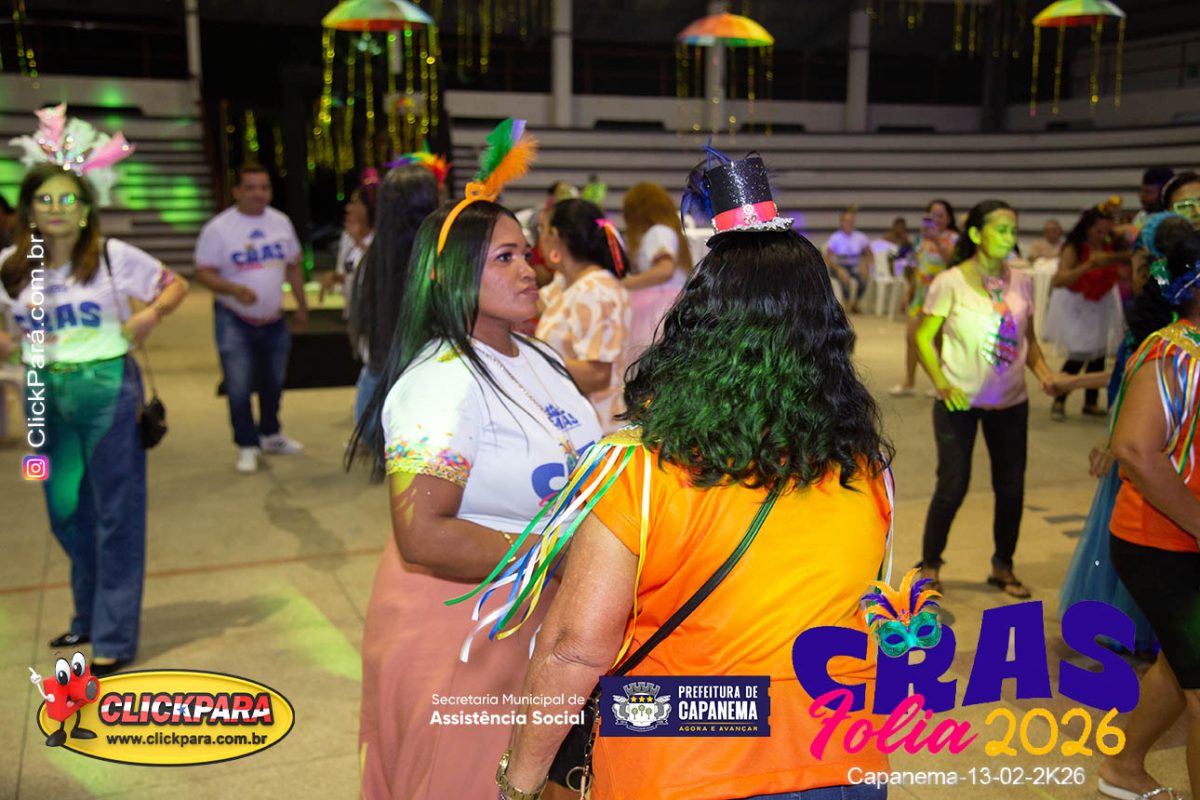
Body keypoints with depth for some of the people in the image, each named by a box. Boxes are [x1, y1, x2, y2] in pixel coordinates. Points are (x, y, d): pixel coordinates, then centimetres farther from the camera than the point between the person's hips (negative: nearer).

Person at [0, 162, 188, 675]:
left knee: (115, 513, 3)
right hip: (46, 393, 4)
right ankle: (89, 617, 34)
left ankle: (114, 638, 11)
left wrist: (151, 315, -16)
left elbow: (175, 285, 1)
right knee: (65, 511, 14)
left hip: (107, 389, -4)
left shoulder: (112, 256, -8)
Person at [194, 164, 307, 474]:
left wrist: (302, 305, 13)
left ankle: (271, 435, 35)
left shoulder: (281, 222, 3)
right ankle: (247, 446, 9)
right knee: (239, 388, -5)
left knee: (273, 382, 17)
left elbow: (293, 266, 12)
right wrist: (234, 289, -29)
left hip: (274, 319, 5)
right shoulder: (218, 228, -12)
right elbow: (203, 273, -12)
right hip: (234, 320, -4)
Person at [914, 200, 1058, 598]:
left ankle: (1003, 566, 28)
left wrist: (1044, 372, -5)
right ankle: (929, 565, 18)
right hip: (960, 401, -4)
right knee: (953, 486, -1)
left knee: (1011, 487, 9)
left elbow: (1028, 338, 12)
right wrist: (942, 384, -17)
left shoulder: (1021, 281, 3)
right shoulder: (950, 283, -10)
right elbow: (923, 336, -6)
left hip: (1010, 401, 4)